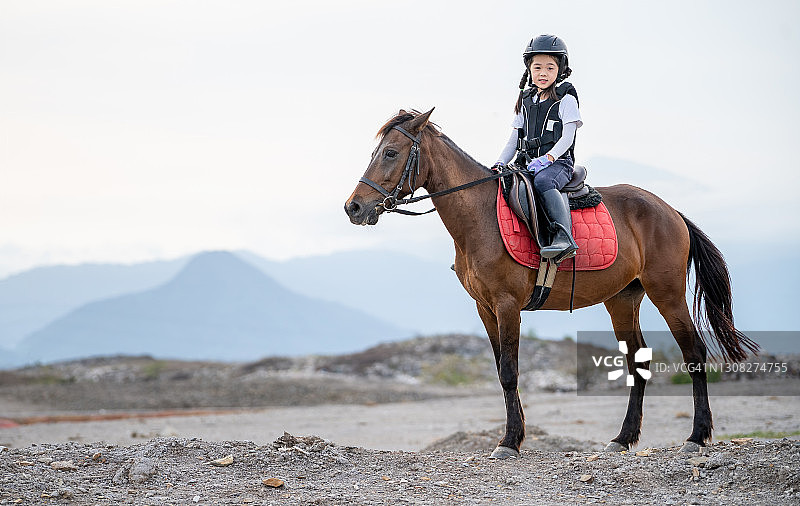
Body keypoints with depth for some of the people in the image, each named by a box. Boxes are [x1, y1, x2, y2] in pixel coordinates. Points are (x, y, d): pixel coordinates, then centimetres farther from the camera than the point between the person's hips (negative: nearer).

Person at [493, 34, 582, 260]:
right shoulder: (526, 101, 18)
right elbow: (514, 139, 19)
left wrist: (547, 158, -24)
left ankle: (563, 236, -54)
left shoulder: (565, 99, 0)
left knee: (542, 181, -39)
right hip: (527, 163, 7)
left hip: (558, 163, -7)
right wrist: (501, 163, 3)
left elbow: (567, 137, -9)